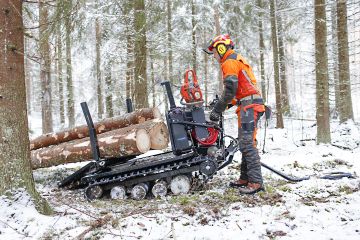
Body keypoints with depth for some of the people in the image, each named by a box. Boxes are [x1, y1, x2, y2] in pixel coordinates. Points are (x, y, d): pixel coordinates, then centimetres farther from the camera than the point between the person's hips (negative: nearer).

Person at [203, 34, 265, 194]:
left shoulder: (229, 63, -7)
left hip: (248, 104, -11)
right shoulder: (237, 60, 25)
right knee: (245, 143, 12)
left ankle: (255, 182, -18)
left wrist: (217, 110, -11)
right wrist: (220, 104, 17)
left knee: (247, 143, -15)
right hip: (250, 103, 11)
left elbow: (230, 91, -15)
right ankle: (245, 178, 17)